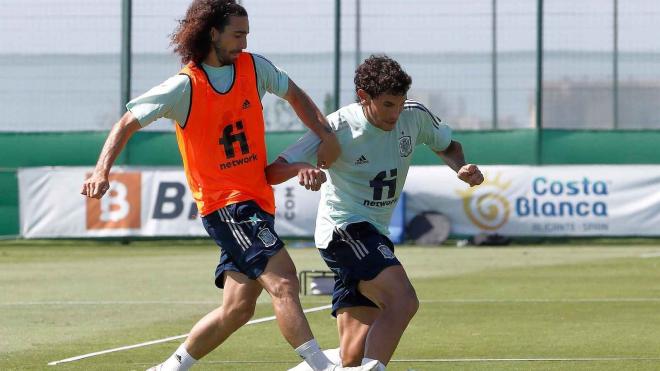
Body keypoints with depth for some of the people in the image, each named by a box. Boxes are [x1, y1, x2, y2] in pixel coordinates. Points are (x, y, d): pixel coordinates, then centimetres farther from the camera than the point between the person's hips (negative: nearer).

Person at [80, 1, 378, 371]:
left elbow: (294, 94, 22)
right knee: (284, 281, -22)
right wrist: (102, 170, -20)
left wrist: (326, 135, 7)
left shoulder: (253, 67, 5)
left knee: (238, 308, 7)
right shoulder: (185, 87, -9)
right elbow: (128, 123, -7)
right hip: (223, 202, -7)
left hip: (257, 199, 7)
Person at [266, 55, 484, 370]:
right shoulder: (338, 128, -15)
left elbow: (447, 146, 22)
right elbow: (272, 173, -14)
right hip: (343, 228, -7)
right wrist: (301, 168, -37)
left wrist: (461, 169, -1)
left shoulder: (415, 116, -1)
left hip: (374, 235, 7)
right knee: (403, 301, -30)